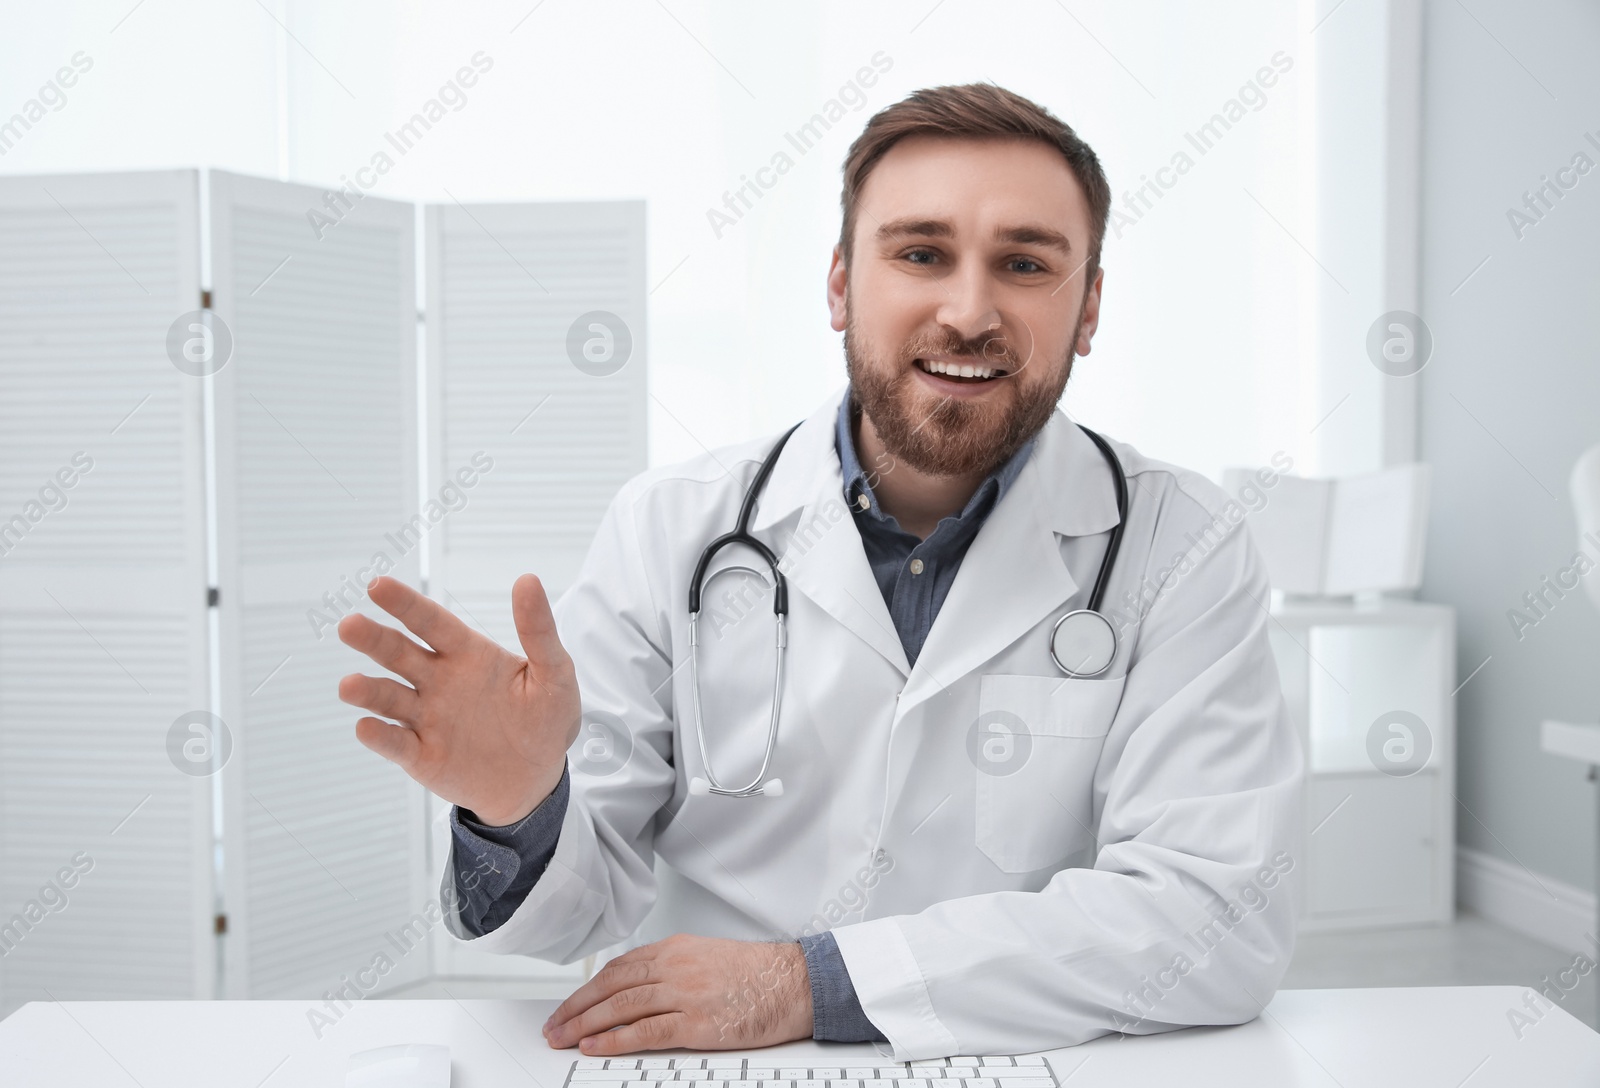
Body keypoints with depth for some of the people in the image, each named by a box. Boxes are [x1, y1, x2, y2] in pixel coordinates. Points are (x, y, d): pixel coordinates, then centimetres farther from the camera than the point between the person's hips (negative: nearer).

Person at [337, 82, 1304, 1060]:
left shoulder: (1181, 550, -5)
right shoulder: (669, 530, -2)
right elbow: (588, 905, 1)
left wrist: (806, 981, -18)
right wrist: (519, 808, -22)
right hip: (698, 1067, 1)